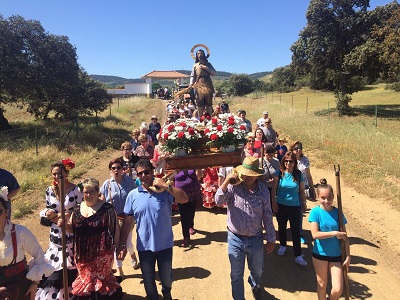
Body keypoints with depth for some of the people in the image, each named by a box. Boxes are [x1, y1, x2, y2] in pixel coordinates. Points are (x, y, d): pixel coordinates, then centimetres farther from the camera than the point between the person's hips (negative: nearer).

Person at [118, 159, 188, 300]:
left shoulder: (165, 191, -9)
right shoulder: (133, 195, -6)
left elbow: (184, 199, -22)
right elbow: (127, 222, -1)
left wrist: (167, 186, -29)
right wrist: (122, 245, -1)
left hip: (165, 244, 0)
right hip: (144, 246, 0)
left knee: (166, 278, 19)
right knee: (148, 280, 17)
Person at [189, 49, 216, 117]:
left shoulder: (208, 64, 18)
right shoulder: (195, 65, 18)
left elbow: (214, 73, 7)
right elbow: (192, 76, 8)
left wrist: (206, 68, -4)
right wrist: (191, 84, -9)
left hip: (208, 85, 0)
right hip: (199, 85, 0)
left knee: (209, 103, -5)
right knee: (200, 103, -8)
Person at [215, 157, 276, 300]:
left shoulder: (263, 191, -7)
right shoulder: (233, 187, -14)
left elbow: (267, 217, 0)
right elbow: (218, 201, -26)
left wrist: (271, 239, 4)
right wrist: (226, 181, -35)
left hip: (256, 239, 3)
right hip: (236, 239, -2)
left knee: (257, 270, 26)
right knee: (236, 274, 15)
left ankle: (255, 285, 60)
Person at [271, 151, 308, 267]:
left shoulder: (298, 174, -7)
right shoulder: (279, 173, -8)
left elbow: (301, 190, 2)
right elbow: (274, 188, -3)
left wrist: (304, 203, 6)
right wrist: (273, 201, -7)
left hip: (295, 206, -1)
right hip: (281, 205, 1)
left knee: (296, 230, 0)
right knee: (281, 227, 18)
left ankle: (298, 256, 9)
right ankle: (283, 245, 42)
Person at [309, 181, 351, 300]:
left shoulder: (338, 212, -4)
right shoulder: (315, 212, -12)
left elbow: (345, 237, 0)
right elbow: (315, 234, -20)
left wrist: (348, 257, -2)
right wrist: (334, 233, -20)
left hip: (336, 255, 2)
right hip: (320, 254, -2)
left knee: (338, 290, 1)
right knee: (322, 284, 15)